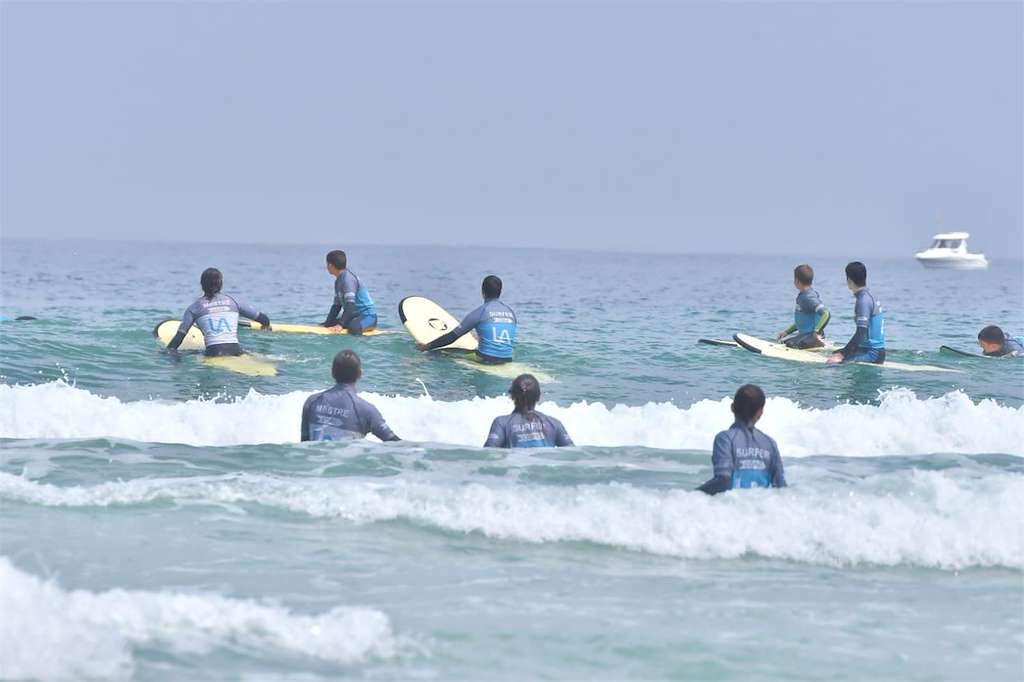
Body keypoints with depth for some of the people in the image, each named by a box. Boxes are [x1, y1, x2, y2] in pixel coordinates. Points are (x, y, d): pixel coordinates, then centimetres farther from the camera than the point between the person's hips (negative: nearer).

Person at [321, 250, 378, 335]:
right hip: (354, 316, 10)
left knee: (353, 328, -41)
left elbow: (350, 305, -26)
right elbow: (337, 305, 17)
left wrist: (340, 324, -31)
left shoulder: (348, 279, -17)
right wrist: (327, 323, 8)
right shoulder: (338, 281, 13)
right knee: (324, 325, 6)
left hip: (367, 315, -10)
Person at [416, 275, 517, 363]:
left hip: (486, 359, -6)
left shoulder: (481, 312, -9)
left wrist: (428, 346, 5)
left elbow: (453, 336, -6)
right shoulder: (510, 312, 9)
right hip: (507, 360, 6)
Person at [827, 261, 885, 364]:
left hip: (872, 354, -10)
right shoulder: (870, 296, 14)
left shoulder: (863, 300, -15)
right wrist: (844, 351, 22)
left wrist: (843, 355, -19)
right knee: (835, 353, 20)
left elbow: (861, 333, -21)